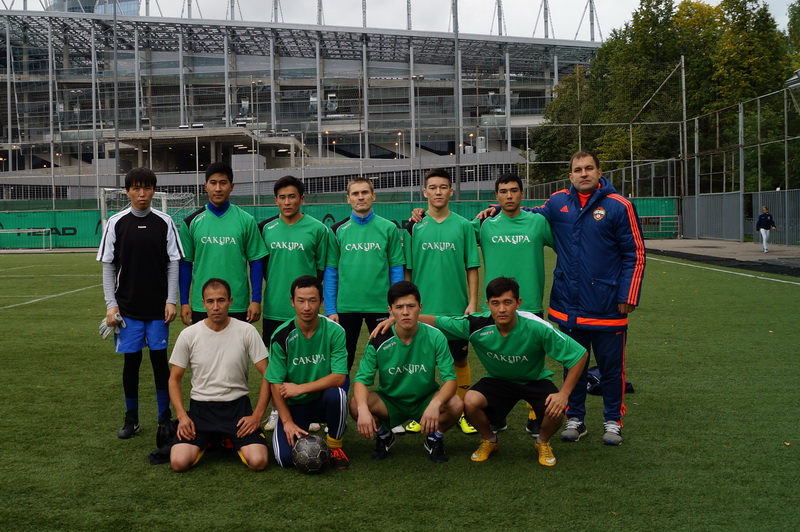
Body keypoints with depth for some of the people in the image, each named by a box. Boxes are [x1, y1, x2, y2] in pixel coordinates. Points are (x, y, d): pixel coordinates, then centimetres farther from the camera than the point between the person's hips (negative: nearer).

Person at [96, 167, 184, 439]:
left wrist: (171, 300, -5)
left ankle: (165, 416, 17)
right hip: (128, 307, 0)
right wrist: (111, 304, -3)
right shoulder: (116, 223, 0)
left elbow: (173, 264, 2)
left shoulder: (164, 222, 0)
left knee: (160, 360, 4)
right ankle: (131, 418, 18)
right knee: (131, 361, 5)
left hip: (158, 307, 0)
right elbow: (108, 266, 3)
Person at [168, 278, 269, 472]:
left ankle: (231, 440, 12)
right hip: (200, 406, 1)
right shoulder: (188, 335, -3)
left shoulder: (247, 332, -6)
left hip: (237, 406, -1)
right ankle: (206, 440, 13)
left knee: (258, 461, -21)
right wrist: (182, 416, -8)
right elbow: (174, 379, 6)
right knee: (179, 462, -20)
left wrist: (257, 416, -11)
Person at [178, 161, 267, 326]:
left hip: (238, 306, -1)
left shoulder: (246, 221, 1)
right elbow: (185, 263, 7)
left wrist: (256, 300, -3)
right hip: (201, 306, 1)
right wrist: (184, 302, 3)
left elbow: (255, 262, 3)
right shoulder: (191, 222, 3)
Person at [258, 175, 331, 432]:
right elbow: (260, 264, 14)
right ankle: (276, 410, 23)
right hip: (274, 308, 2)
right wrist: (273, 285, 9)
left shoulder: (317, 229, -3)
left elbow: (323, 268, 2)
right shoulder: (265, 228, 4)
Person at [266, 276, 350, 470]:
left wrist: (300, 388, -22)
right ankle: (300, 433, 17)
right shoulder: (282, 336, -11)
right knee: (286, 458, -21)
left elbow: (339, 377, -18)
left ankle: (335, 446, -7)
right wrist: (287, 422, -17)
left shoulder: (335, 331, -12)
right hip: (293, 405, 0)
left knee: (336, 394, -35)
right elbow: (275, 384, -9)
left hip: (323, 401, 0)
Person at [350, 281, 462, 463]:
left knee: (455, 405, -31)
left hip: (425, 400, 0)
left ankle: (435, 439, 5)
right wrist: (363, 409, -38)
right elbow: (361, 380, -16)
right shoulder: (379, 340, -16)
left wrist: (435, 404, -41)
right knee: (356, 406, -28)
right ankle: (384, 436, 7)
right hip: (390, 402, 1)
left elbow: (450, 379, -19)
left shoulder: (435, 337, -17)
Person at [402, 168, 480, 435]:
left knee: (460, 359, 7)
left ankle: (463, 412, 18)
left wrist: (473, 303, -3)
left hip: (456, 307, 0)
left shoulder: (463, 226, 2)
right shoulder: (413, 227, 2)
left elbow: (472, 268, 2)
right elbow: (407, 270, 5)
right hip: (423, 308, 0)